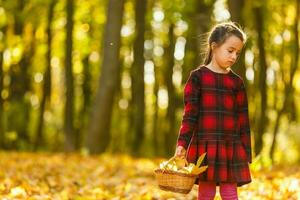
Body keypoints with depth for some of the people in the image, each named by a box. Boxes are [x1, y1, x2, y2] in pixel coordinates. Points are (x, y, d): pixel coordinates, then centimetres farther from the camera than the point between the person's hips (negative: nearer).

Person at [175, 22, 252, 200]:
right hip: (204, 145, -2)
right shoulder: (198, 77, 0)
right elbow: (190, 114, -2)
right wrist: (182, 143, -10)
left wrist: (246, 152, 7)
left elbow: (243, 119, 9)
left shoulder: (237, 82, 8)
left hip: (231, 147, 2)